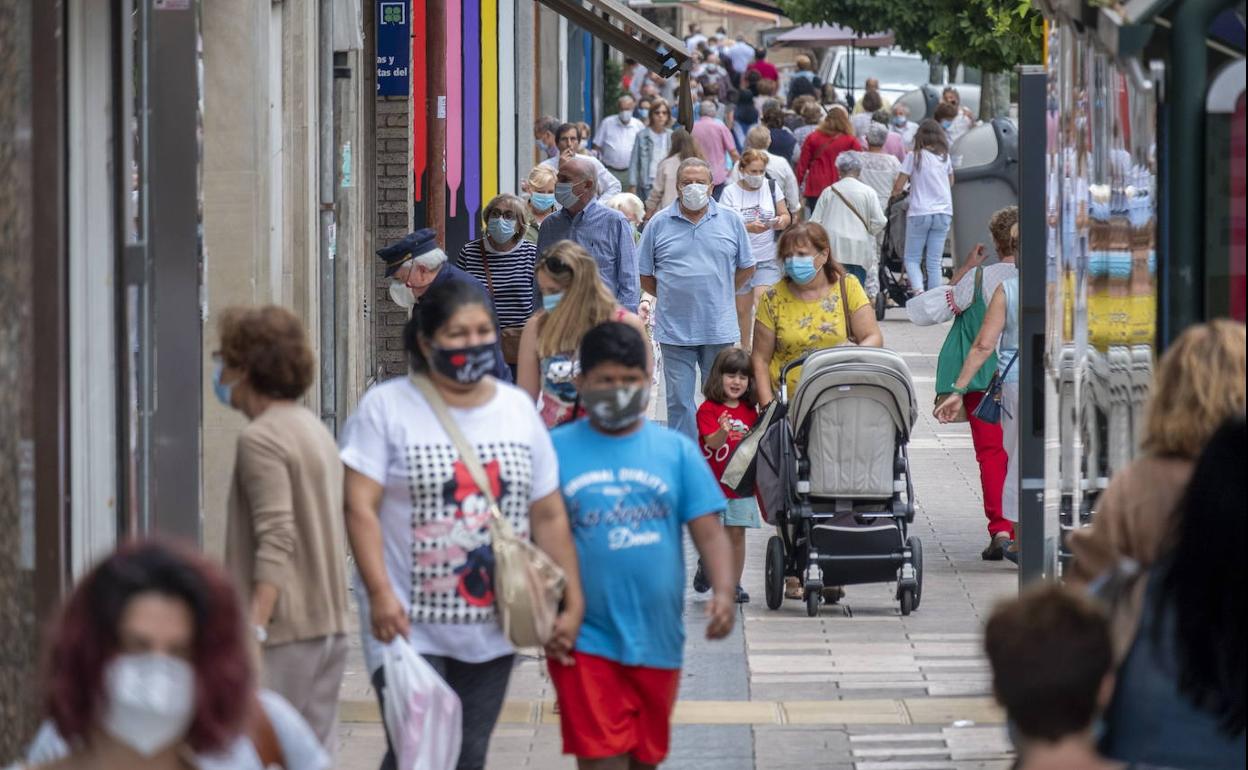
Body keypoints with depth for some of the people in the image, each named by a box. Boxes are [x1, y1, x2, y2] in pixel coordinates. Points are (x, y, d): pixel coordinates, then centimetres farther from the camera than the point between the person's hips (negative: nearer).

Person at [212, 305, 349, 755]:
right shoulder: (314, 430, 17)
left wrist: (253, 632, -26)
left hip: (283, 632, -9)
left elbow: (276, 541, -22)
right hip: (329, 624, 9)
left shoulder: (262, 439, -13)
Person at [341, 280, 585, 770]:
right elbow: (360, 508, -11)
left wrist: (572, 603, 8)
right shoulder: (387, 408, -4)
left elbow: (549, 516, 13)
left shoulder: (518, 409, 11)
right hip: (410, 627, -5)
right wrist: (379, 593, -23)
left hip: (491, 631, 5)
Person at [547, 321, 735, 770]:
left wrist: (724, 591, -15)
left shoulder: (676, 451, 6)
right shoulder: (556, 450, 0)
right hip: (586, 642, -3)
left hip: (657, 641, 3)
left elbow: (708, 530, 2)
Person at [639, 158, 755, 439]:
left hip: (719, 330, 1)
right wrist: (670, 298, 1)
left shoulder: (731, 221, 4)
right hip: (675, 330, -1)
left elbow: (746, 269, 12)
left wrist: (720, 296, 6)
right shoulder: (659, 224, 2)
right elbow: (644, 276, 8)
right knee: (679, 403, 2)